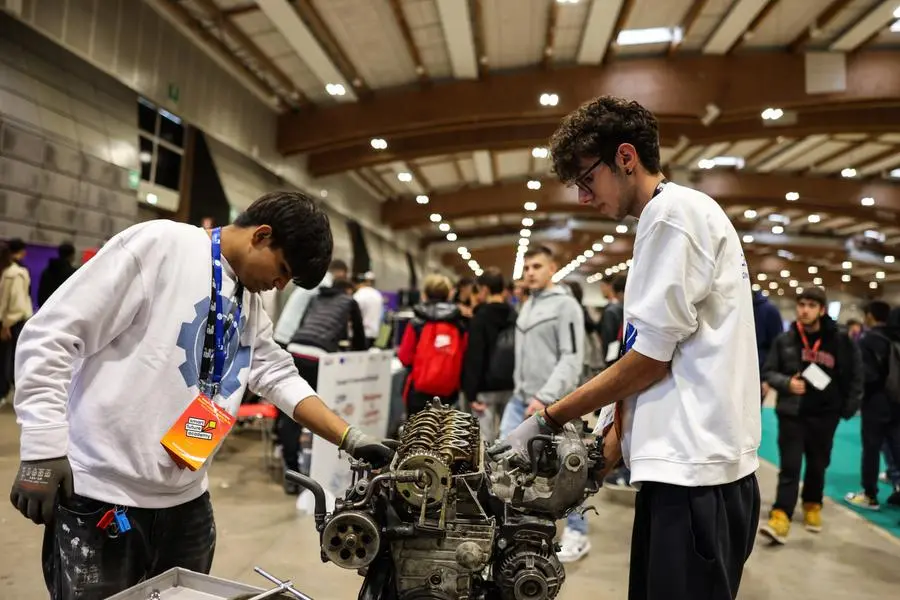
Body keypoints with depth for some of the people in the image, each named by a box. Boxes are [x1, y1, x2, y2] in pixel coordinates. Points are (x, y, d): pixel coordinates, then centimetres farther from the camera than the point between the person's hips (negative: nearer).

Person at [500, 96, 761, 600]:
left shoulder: (673, 211, -10)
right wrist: (601, 454, 12)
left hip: (694, 468, -9)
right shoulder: (685, 216, 20)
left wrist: (548, 421, -5)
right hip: (687, 464, 9)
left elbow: (649, 360, -14)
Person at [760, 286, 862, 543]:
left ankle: (812, 506, 35)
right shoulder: (785, 340, -3)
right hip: (792, 413, -1)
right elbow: (768, 371, 4)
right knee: (789, 467, -4)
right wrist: (786, 383, -15)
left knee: (818, 465, 14)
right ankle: (781, 517, -5)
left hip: (825, 414, 1)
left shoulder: (840, 340, -2)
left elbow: (856, 374, 8)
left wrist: (849, 406, 5)